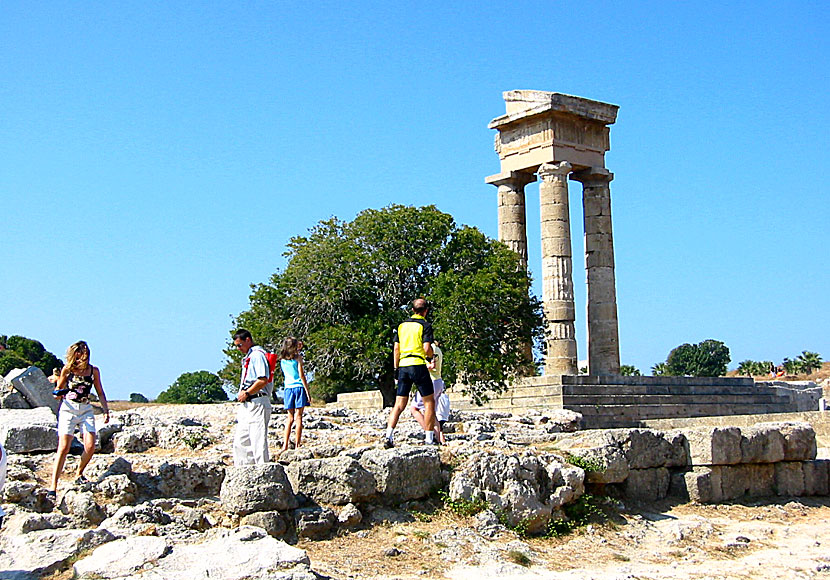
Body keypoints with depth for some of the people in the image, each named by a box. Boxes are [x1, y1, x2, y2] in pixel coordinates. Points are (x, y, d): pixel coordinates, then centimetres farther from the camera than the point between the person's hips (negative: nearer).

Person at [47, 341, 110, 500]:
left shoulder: (93, 371, 5)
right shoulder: (67, 369, 1)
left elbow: (100, 393, 14)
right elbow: (58, 388, 11)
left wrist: (106, 410, 6)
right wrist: (57, 394, -12)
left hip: (85, 410, 2)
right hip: (67, 409, -2)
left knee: (90, 447, -11)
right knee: (63, 448, -12)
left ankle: (79, 475, 16)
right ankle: (53, 486, -10)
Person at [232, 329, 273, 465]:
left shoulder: (257, 355, -10)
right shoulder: (248, 356, 22)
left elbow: (263, 380, -20)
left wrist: (247, 393, -13)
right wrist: (242, 395, 11)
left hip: (257, 402, -11)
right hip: (247, 405, 11)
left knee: (258, 440, -9)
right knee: (240, 441, 10)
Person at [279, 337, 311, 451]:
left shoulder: (282, 360, 9)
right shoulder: (298, 357, -5)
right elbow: (301, 375, -9)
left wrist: (297, 350, 33)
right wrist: (308, 392, -7)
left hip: (288, 388, 4)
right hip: (299, 387, -4)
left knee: (290, 417, 9)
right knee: (298, 416, -3)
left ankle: (285, 445, 2)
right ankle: (297, 445, -5)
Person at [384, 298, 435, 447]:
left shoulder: (402, 325, 15)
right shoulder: (425, 325, -3)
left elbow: (396, 348, 13)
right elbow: (427, 349, -13)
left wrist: (396, 370, 17)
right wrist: (430, 356, 9)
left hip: (403, 366, 5)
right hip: (418, 365, -5)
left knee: (399, 404, 5)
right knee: (429, 402, 7)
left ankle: (388, 436, -10)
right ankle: (429, 439, 4)